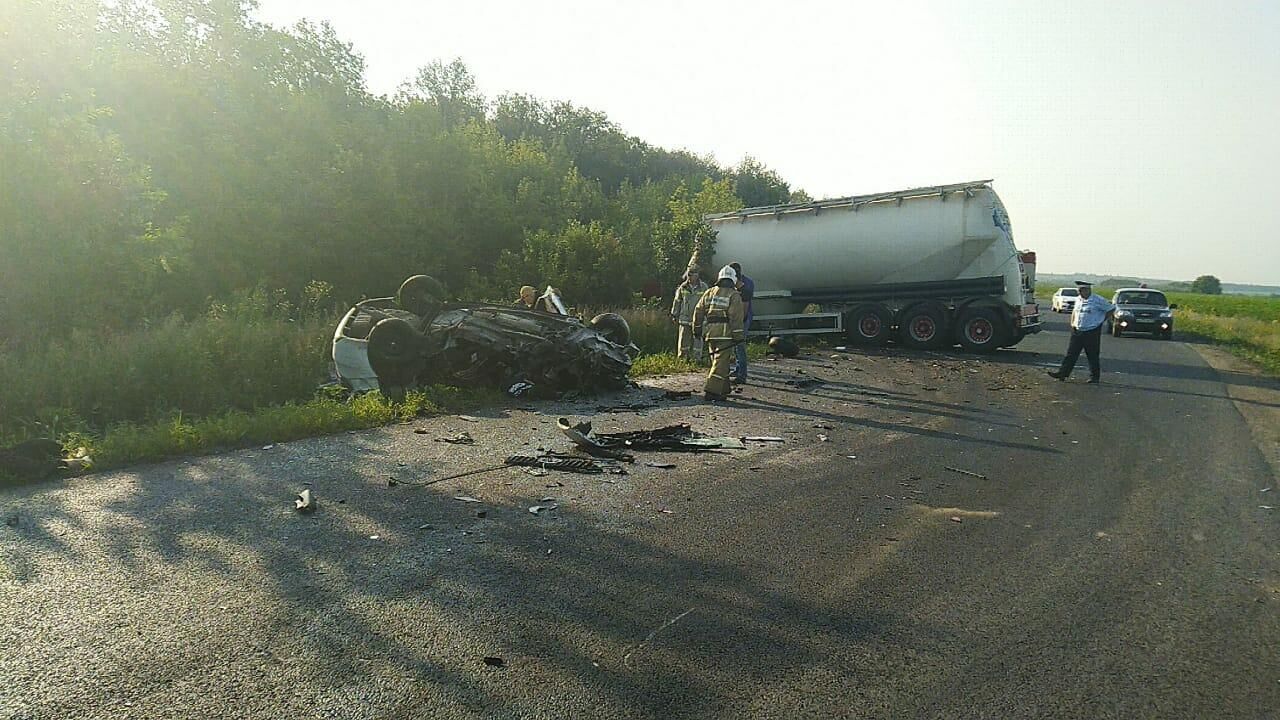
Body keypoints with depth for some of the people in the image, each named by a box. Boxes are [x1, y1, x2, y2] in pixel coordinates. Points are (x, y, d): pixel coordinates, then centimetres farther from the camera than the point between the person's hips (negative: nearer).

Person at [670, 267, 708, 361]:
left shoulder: (703, 287, -2)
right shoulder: (683, 287, 3)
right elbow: (677, 301, 12)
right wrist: (674, 315, 12)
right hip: (685, 319, 2)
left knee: (697, 340, 3)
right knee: (683, 340, 6)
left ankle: (696, 359, 12)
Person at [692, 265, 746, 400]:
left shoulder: (709, 293, 12)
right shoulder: (734, 295, -4)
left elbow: (698, 311, 14)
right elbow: (736, 318, -11)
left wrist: (697, 329, 22)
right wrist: (738, 336, -8)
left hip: (709, 332, 6)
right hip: (724, 333, -6)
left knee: (718, 360, 18)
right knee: (720, 362, -5)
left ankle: (724, 388, 27)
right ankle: (711, 390, -13)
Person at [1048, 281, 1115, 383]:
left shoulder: (1098, 301, -10)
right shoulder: (1078, 299, 9)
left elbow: (1111, 309, -1)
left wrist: (1102, 320, -2)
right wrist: (1072, 323, 14)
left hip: (1092, 332, -5)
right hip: (1077, 331, 5)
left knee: (1093, 356, 4)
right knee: (1071, 354, 2)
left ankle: (1094, 377, 14)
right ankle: (1062, 373, 1)